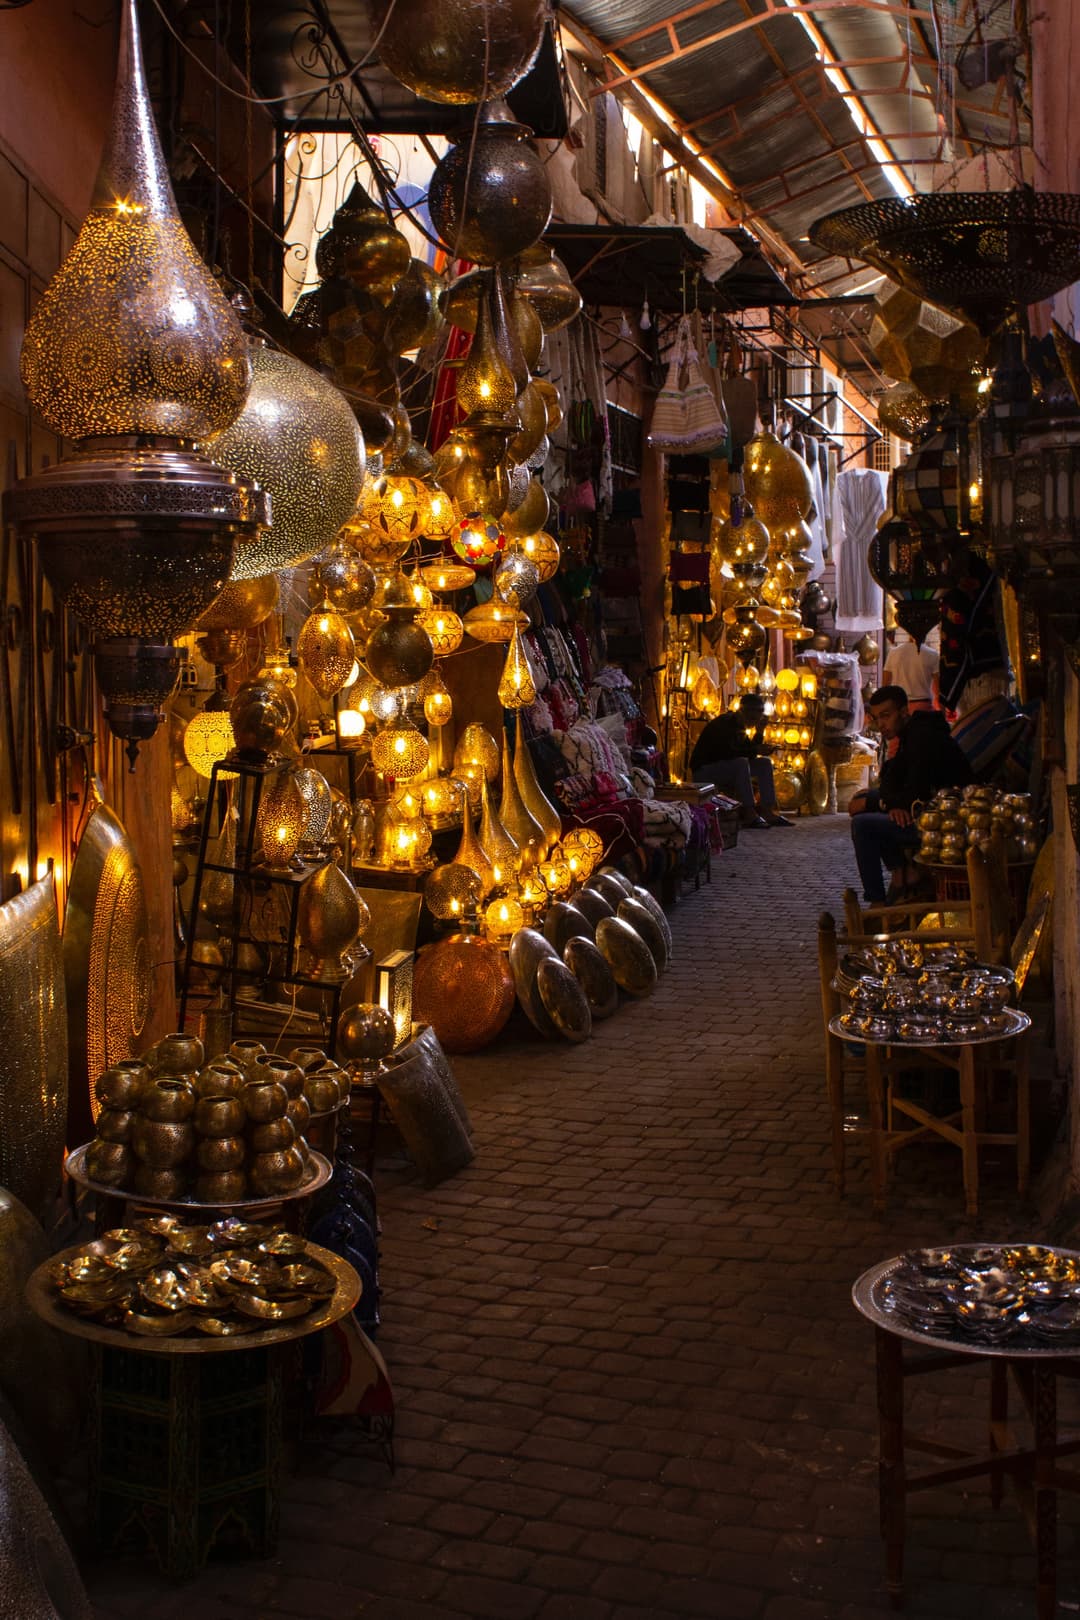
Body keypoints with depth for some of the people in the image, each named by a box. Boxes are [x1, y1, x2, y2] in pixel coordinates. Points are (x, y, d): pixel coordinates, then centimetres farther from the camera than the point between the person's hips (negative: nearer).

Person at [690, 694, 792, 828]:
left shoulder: (740, 726, 11)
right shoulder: (724, 723, -17)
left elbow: (750, 754, 6)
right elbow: (726, 752, -30)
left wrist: (759, 732, -4)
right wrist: (755, 750, -30)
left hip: (725, 770, 10)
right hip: (703, 770, -10)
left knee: (764, 763, 1)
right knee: (741, 763, -34)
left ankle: (769, 811, -9)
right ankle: (749, 815, -36)